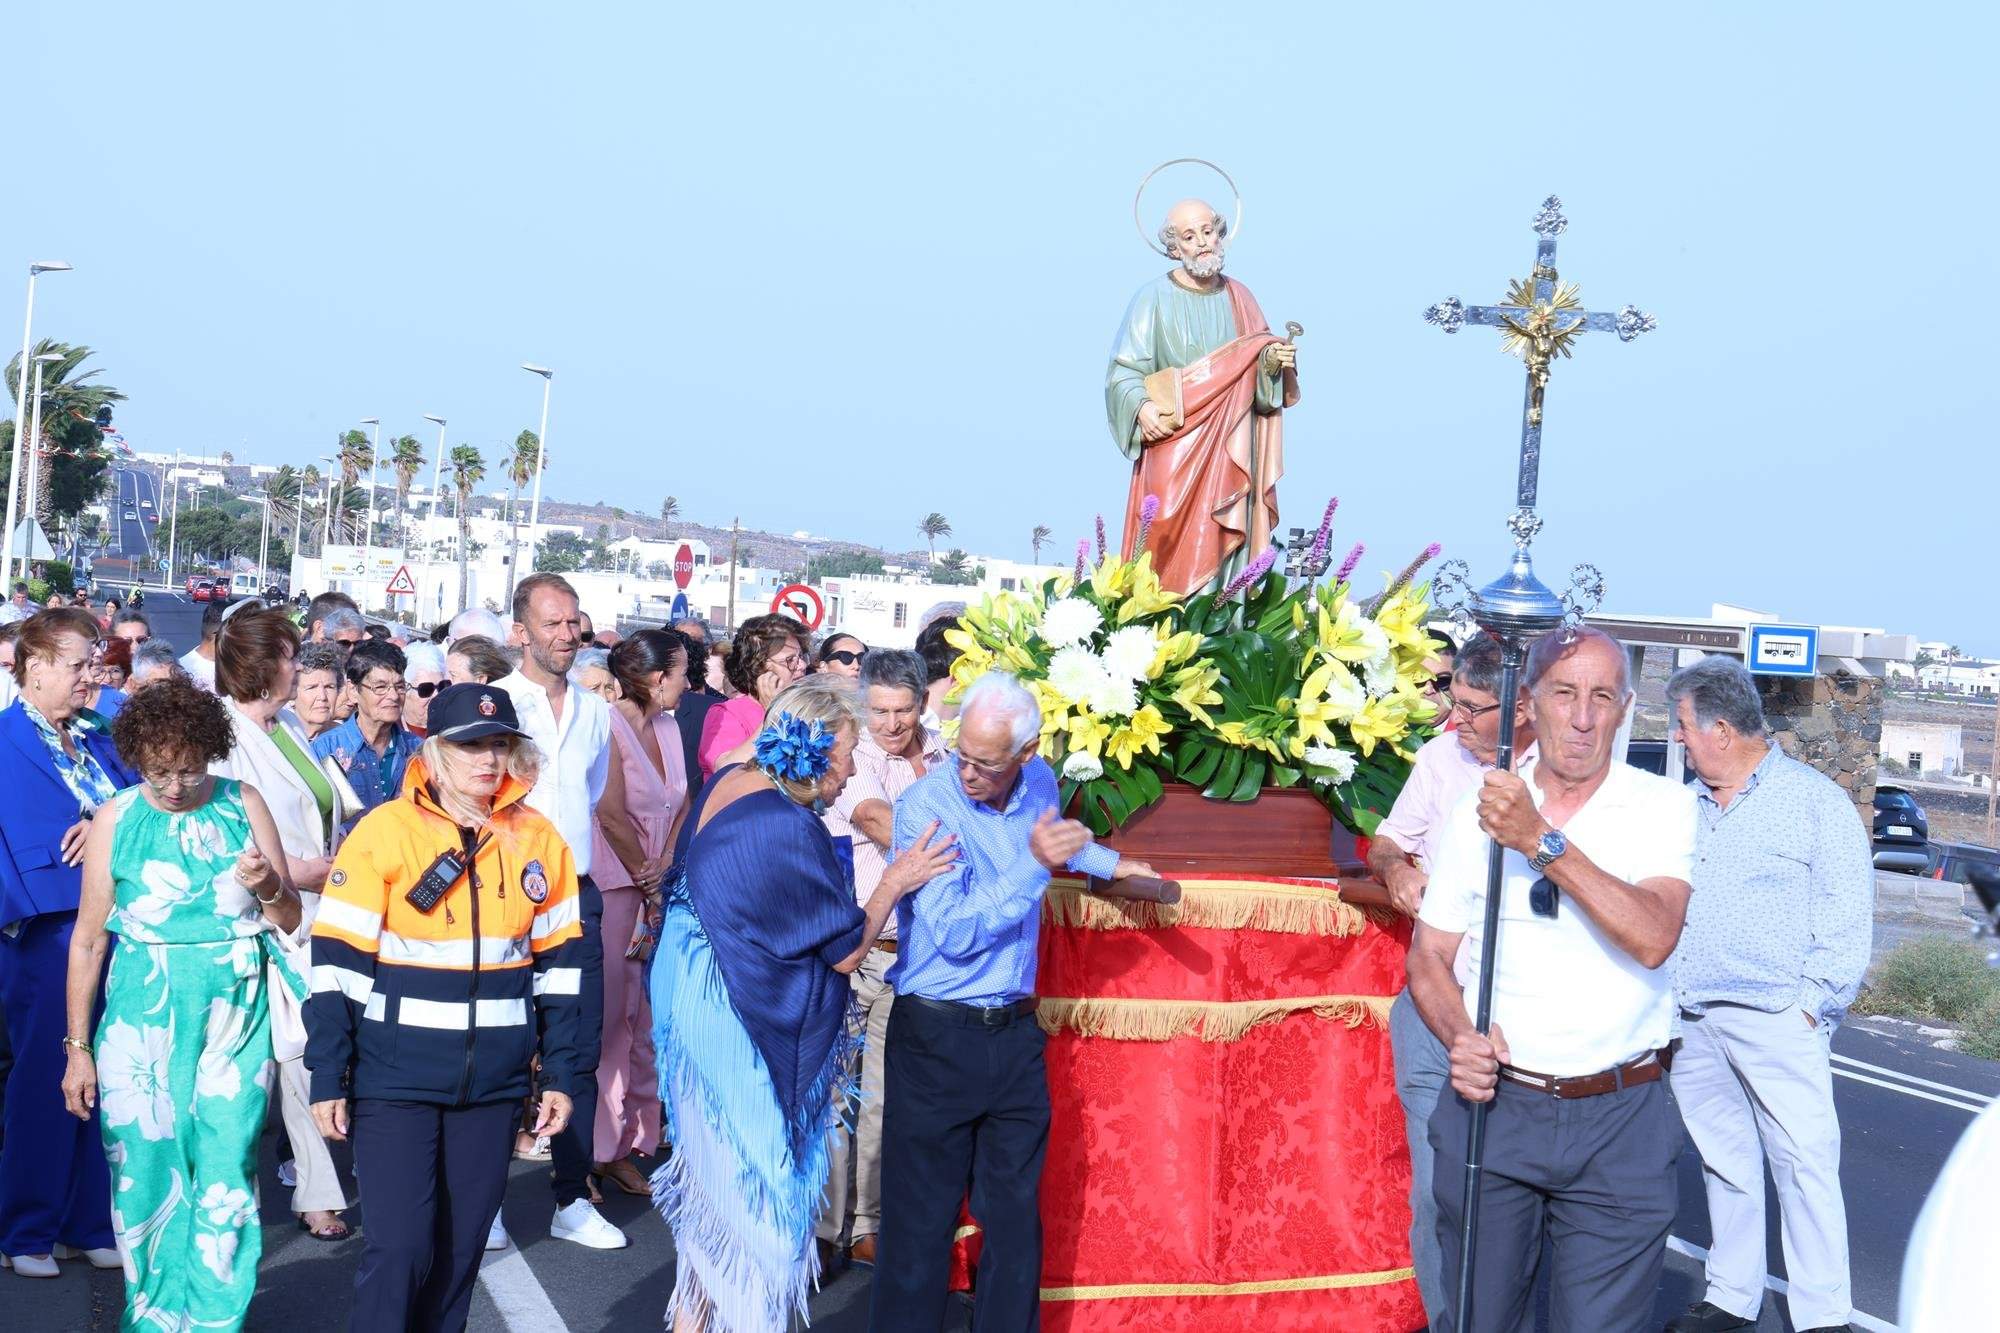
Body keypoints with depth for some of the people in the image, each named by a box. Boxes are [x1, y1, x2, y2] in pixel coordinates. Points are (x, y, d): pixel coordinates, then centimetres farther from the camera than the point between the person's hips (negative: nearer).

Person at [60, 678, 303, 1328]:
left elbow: (290, 920, 7)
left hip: (237, 1011, 0)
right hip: (143, 1012, 0)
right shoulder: (115, 819, 1)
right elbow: (87, 939, 6)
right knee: (145, 1169, 2)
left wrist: (269, 886, -16)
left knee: (226, 1170, -1)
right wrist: (78, 1047, 6)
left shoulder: (243, 804, 3)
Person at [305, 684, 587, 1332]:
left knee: (461, 1248, 11)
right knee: (400, 1247, -6)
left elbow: (559, 963, 9)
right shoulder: (385, 832, -8)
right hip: (396, 1079, -4)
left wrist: (560, 1073, 8)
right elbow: (337, 962, -7)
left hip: (495, 1082, 4)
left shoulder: (538, 840, 4)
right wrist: (327, 1078, -8)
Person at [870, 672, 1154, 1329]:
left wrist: (1110, 863, 23)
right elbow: (953, 934, -23)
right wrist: (1035, 864, -26)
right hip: (937, 1035, -5)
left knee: (1016, 1211, 13)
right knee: (922, 1216, 3)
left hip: (1016, 1032, 5)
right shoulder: (926, 806, -16)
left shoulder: (1039, 784, 2)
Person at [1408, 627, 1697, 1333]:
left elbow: (1654, 938, -18)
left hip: (1620, 1122, -1)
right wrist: (1460, 1037, -12)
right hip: (1492, 1106, 2)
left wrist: (1544, 842, -21)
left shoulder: (1663, 805, -1)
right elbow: (1428, 957, 8)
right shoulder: (1477, 812, 5)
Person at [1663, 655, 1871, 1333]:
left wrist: (1812, 1004, -10)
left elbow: (1848, 919, -4)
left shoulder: (1815, 800, -1)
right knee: (1724, 1161, 12)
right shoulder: (1688, 807, 16)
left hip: (1775, 1022, -5)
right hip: (1693, 1023, 6)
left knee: (1804, 1162, -6)